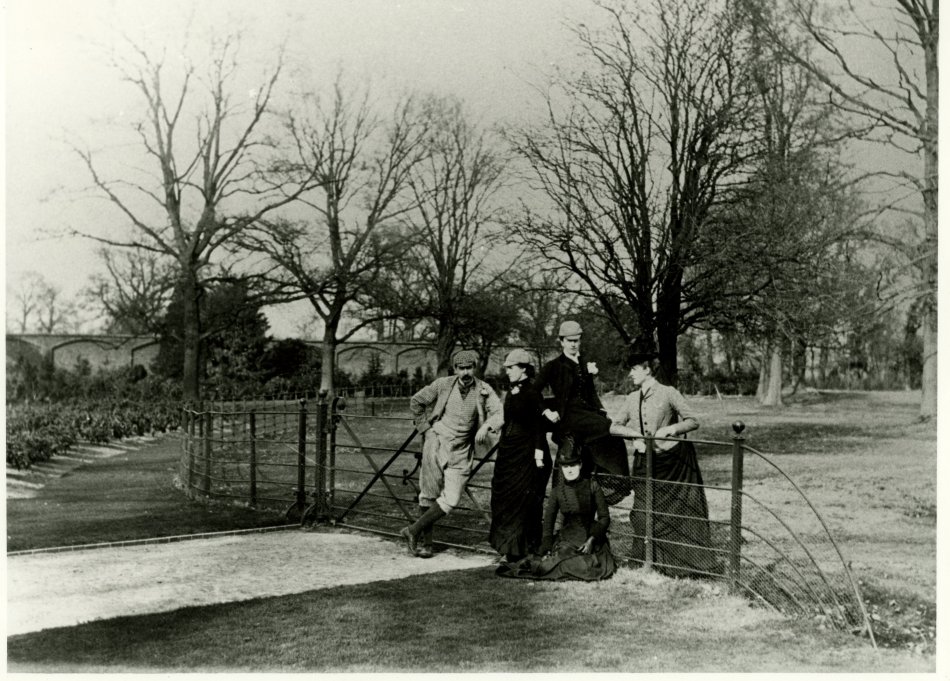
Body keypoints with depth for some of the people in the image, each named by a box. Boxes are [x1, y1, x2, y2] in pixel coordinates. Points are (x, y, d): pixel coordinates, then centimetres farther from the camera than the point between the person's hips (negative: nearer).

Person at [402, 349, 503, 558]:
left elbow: (499, 414, -13)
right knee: (429, 496, 2)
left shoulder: (484, 390, -3)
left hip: (461, 451, 1)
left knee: (451, 500, -7)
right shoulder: (442, 385, -4)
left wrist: (487, 425, -32)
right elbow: (416, 402, 8)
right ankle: (426, 543, 16)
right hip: (436, 444, -1)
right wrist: (425, 429, 4)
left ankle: (413, 531, 6)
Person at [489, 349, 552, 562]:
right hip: (507, 454, 8)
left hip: (526, 456, -8)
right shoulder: (511, 394, 12)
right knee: (503, 499, 8)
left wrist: (539, 456, -17)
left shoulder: (533, 394, -10)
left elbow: (539, 427, -13)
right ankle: (508, 546, 18)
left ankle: (523, 549, 3)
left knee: (524, 501, -4)